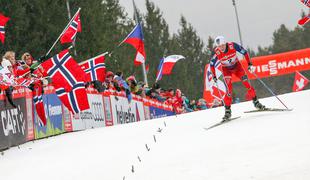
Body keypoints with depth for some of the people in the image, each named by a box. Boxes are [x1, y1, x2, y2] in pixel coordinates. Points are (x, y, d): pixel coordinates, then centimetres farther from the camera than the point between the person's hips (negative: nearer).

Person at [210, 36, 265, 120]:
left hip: (236, 66, 1)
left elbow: (244, 52, -14)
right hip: (226, 69, -1)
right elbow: (212, 64, -8)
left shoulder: (233, 46, -28)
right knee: (229, 89, -17)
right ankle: (227, 110, -10)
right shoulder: (216, 52, -26)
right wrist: (214, 76, -8)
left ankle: (256, 102, 6)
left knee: (246, 82, -9)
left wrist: (250, 64, -18)